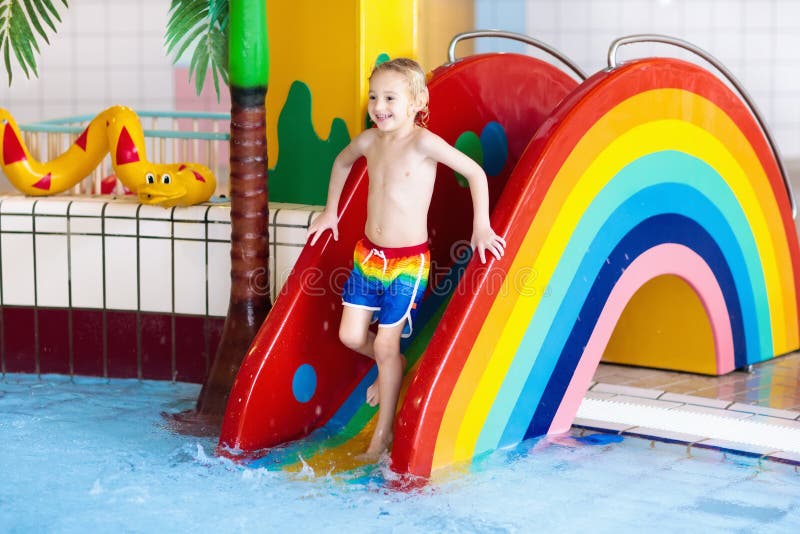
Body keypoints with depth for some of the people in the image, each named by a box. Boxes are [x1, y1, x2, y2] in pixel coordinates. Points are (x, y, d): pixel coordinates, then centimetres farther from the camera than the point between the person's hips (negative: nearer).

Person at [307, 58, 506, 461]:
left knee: (386, 345, 0)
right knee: (351, 336, 7)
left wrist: (481, 227, -14)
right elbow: (342, 162, 24)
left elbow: (475, 172, -14)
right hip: (367, 255, 6)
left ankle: (383, 434, 15)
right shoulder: (369, 141, 1)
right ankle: (393, 368, 40)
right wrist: (330, 211, 25)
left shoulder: (423, 143, -17)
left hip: (407, 262, -6)